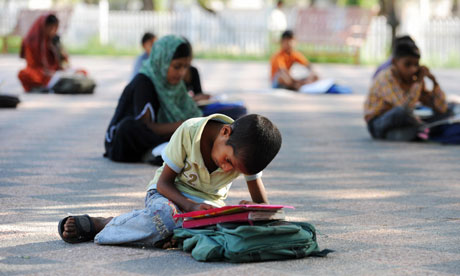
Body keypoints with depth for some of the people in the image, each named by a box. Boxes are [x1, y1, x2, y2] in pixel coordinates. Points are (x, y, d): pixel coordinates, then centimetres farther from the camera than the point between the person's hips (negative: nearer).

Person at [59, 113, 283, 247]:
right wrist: (191, 206, -34)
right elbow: (164, 182, -17)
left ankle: (99, 227, -20)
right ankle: (93, 224, -22)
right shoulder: (190, 131, -25)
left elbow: (262, 204, -8)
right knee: (163, 215, -42)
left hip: (208, 200, 3)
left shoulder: (245, 153, -16)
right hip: (169, 191, -3)